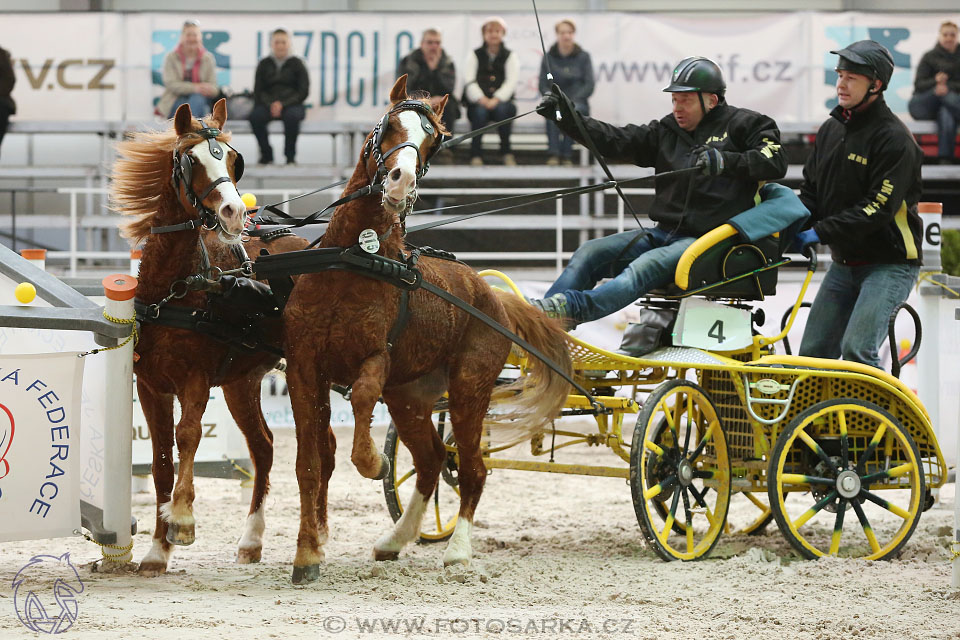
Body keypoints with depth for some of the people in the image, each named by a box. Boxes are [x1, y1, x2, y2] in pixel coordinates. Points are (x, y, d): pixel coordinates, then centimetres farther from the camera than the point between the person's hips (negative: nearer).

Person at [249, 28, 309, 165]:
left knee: (292, 116, -38)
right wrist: (271, 104, -12)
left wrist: (283, 104, -13)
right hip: (268, 104, 2)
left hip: (291, 104, -2)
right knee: (255, 116, -31)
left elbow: (303, 91, 0)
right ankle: (266, 154, -16)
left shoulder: (296, 64, 6)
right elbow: (258, 91, 8)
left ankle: (290, 155, -22)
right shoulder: (264, 64, 11)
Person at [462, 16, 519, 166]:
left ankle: (506, 151, -21)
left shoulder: (510, 56, 11)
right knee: (480, 111, -34)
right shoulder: (475, 55, 11)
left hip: (501, 101, 0)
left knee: (502, 109, -34)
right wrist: (481, 99, -20)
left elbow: (511, 82, -3)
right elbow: (469, 81, -1)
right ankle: (475, 154, -27)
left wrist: (496, 99, -21)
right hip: (477, 103, 0)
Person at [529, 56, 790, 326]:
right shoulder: (669, 130, 16)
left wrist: (725, 161, -26)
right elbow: (616, 141, 8)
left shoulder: (740, 124, 1)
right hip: (664, 233, 7)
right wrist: (567, 119, -3)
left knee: (647, 265, -33)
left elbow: (775, 162, -12)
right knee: (590, 252, -8)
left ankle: (572, 307, -54)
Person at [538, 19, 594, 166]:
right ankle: (553, 154, -45)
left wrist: (571, 100, -14)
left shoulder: (583, 57, 7)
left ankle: (567, 155, -38)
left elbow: (589, 86, 1)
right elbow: (543, 86, 6)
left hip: (577, 102, -1)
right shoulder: (549, 57, 9)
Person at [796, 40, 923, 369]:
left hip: (890, 263, -8)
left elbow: (879, 208, -22)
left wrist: (821, 231, -25)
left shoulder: (895, 138, -15)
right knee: (812, 353, 4)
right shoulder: (831, 129, 9)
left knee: (857, 350, -20)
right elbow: (811, 190, 15)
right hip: (844, 264, 8)